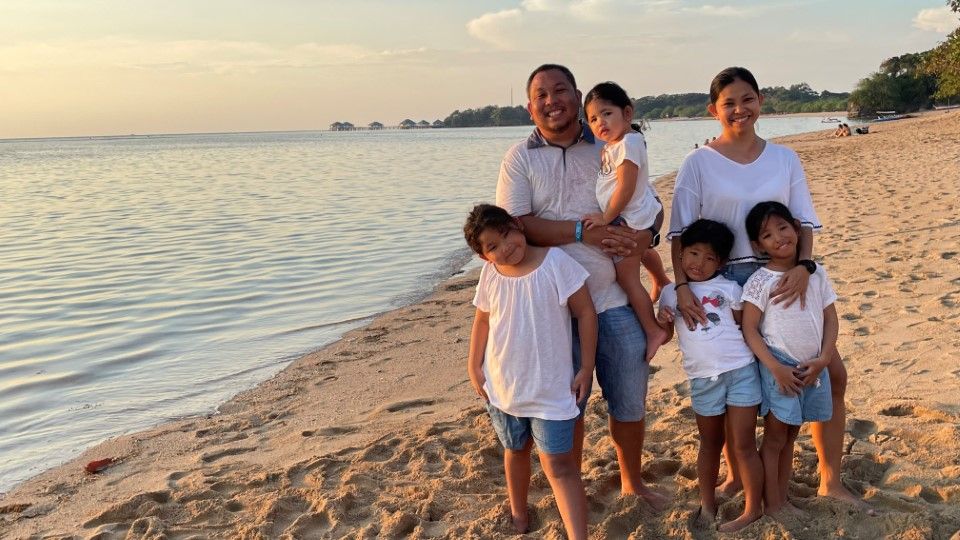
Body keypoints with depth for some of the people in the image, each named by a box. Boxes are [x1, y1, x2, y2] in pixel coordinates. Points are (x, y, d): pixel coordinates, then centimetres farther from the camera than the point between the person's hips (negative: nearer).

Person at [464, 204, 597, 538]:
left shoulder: (555, 262, -18)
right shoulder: (489, 275, -7)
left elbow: (585, 313, -12)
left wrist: (586, 368, -11)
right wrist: (474, 367, 4)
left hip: (551, 388, -4)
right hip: (503, 386, 4)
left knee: (558, 465, -6)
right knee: (516, 451, 24)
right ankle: (518, 513, 46)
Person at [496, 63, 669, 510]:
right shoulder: (520, 159, -1)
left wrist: (646, 232, -12)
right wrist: (583, 232, -20)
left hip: (615, 298, 2)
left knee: (630, 398, 13)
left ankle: (632, 482, 37)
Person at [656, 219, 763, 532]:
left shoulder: (729, 289, 1)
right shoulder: (671, 293, 5)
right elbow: (664, 336, 10)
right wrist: (661, 323, -9)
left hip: (741, 371, -2)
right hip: (703, 378, 2)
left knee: (743, 445, 3)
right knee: (710, 443, 17)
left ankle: (753, 509, 15)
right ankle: (707, 503, 31)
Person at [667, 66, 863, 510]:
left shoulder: (784, 159, 6)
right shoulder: (698, 163, -2)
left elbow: (804, 222, 3)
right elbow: (681, 233, -6)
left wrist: (803, 265, -16)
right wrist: (682, 286, -19)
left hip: (783, 278, 3)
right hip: (722, 282, -3)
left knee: (831, 373, 2)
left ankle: (830, 481, 18)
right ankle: (735, 475, 28)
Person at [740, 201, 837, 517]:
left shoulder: (816, 274, 3)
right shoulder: (760, 281, -11)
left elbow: (831, 319, 5)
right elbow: (749, 330, -12)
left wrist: (822, 360, -7)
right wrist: (776, 368, -17)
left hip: (813, 368, 5)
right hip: (779, 368, -4)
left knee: (790, 437, 15)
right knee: (775, 439, 3)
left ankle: (783, 498, 26)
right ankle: (772, 506, 14)